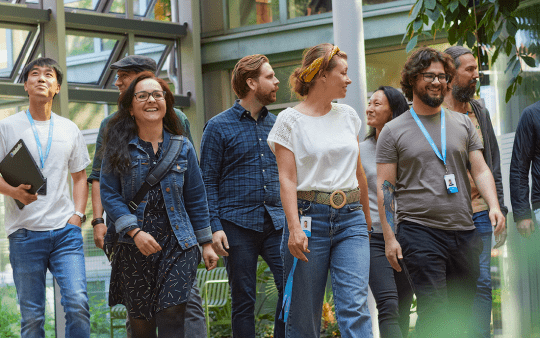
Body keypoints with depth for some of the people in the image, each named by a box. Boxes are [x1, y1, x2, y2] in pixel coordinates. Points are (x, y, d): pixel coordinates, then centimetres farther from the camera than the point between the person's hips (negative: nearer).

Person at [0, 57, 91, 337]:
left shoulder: (70, 130, 14)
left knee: (77, 302, -13)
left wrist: (78, 215, 4)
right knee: (31, 315, -1)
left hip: (66, 231, 2)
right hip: (25, 232, -2)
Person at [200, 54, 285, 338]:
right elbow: (208, 181, -2)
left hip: (275, 223, 4)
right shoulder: (218, 127, 0)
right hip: (238, 225, -4)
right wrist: (215, 227, -11)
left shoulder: (275, 124, 14)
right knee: (243, 301, 1)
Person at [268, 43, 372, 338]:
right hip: (310, 216, -3)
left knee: (355, 306, -11)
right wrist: (294, 228, -18)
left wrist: (368, 218, 26)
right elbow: (287, 179, -8)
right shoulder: (290, 120, -1)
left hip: (350, 217, 4)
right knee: (304, 314, 1)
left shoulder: (348, 116, 14)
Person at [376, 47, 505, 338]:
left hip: (464, 233, 4)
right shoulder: (393, 131, 4)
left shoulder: (463, 124, 14)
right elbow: (384, 187, 1)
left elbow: (480, 170, 10)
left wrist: (494, 205, -9)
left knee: (461, 314, 7)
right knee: (435, 314, -12)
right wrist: (389, 237, -7)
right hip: (419, 231, -4)